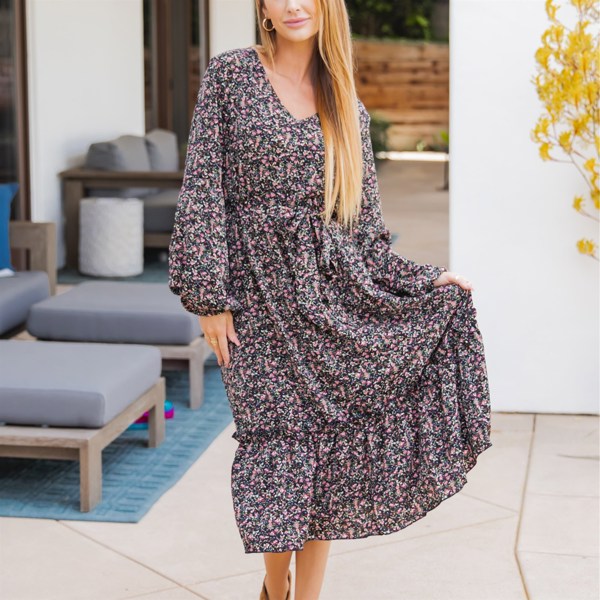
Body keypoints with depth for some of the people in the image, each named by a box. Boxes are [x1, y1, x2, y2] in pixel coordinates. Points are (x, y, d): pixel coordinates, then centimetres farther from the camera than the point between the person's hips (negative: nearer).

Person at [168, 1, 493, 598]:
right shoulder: (230, 74, 0)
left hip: (334, 291, 3)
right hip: (259, 293, -3)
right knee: (277, 444, -3)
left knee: (329, 441, 1)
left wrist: (427, 280, 5)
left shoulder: (348, 108, 9)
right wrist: (209, 295, -9)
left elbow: (363, 220, 12)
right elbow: (203, 186, -4)